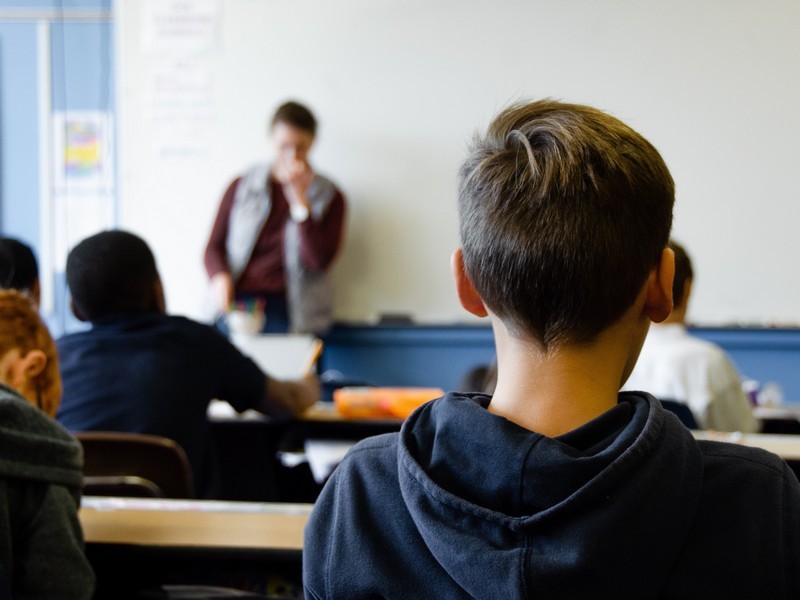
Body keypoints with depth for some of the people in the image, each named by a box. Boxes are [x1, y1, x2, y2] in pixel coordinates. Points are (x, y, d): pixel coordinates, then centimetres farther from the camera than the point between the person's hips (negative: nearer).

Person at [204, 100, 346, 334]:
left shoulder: (329, 197, 10)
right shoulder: (242, 186, 15)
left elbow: (319, 260, -3)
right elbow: (214, 246, 15)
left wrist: (299, 199, -7)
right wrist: (220, 277, -7)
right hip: (237, 303, 1)